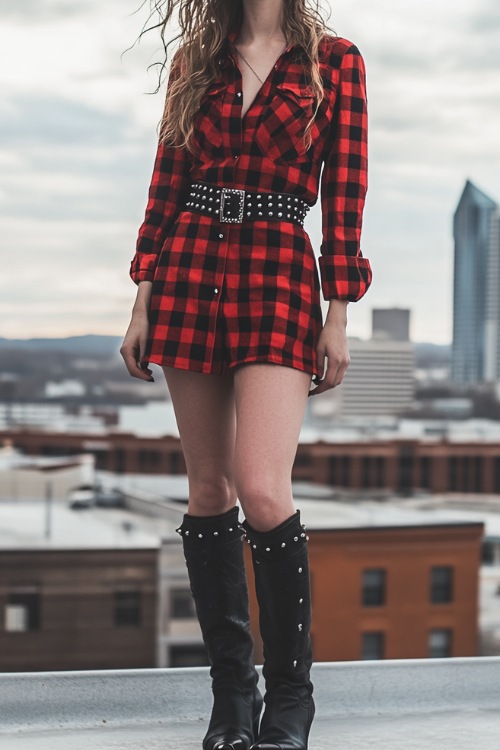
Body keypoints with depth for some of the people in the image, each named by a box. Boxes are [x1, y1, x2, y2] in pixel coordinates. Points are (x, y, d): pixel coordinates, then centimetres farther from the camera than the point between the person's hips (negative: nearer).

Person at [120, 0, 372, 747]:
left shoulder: (334, 61, 5)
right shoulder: (197, 61, 13)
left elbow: (346, 190, 1)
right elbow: (166, 183, 12)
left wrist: (338, 316, -3)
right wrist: (144, 303, 7)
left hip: (279, 278, -3)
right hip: (190, 271, 4)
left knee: (263, 491, -17)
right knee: (208, 489, 4)